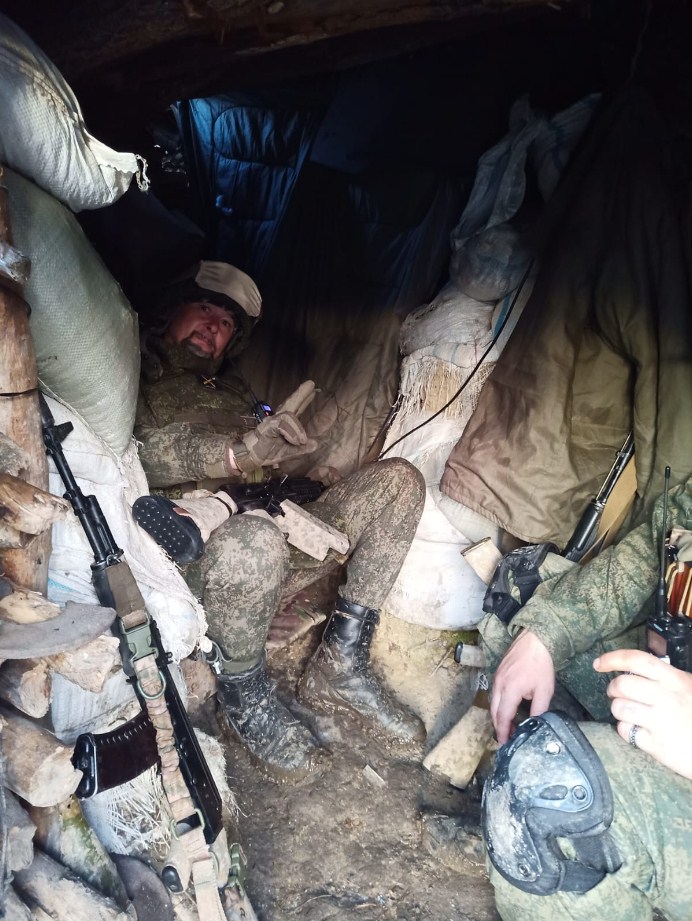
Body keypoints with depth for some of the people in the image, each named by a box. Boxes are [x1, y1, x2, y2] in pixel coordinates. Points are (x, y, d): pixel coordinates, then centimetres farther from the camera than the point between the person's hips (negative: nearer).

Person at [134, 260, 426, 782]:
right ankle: (245, 701, -10)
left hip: (273, 533, 7)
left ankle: (338, 667, -10)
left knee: (398, 480, -6)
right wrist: (233, 453, -23)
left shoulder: (234, 393, 32)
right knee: (255, 542, -42)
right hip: (191, 555, -6)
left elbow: (268, 469, 21)